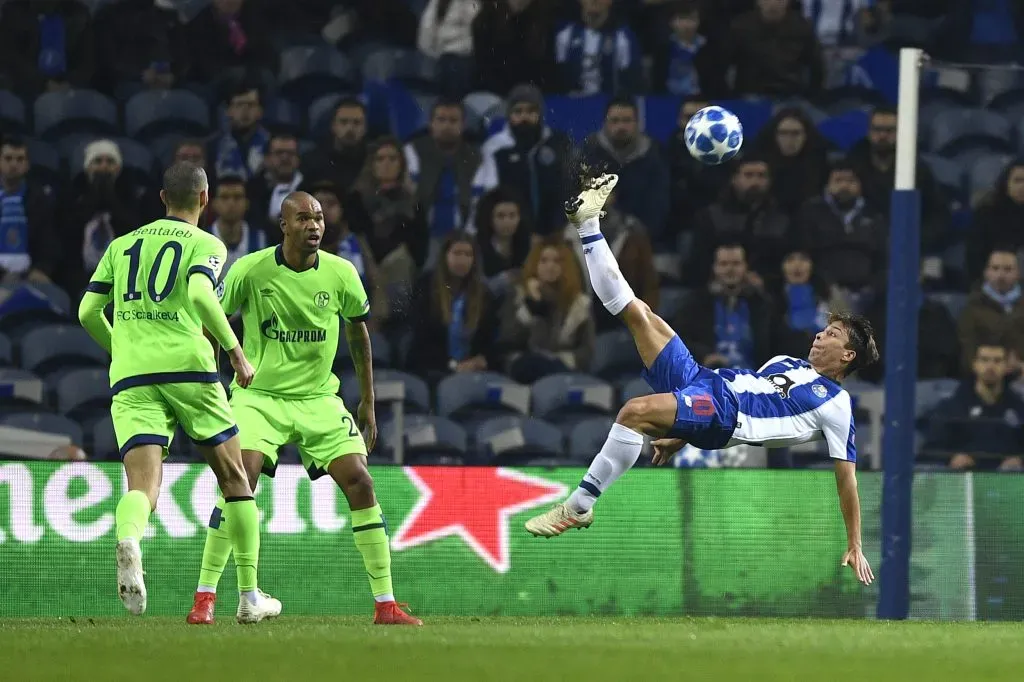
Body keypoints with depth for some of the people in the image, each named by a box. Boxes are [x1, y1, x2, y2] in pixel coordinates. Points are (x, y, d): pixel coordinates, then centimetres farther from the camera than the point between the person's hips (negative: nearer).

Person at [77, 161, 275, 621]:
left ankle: (128, 541, -47)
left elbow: (88, 313, 16)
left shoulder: (122, 246, 20)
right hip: (187, 367, -3)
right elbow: (200, 294, -14)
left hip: (129, 377, 3)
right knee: (235, 479, 13)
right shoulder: (206, 245, 7)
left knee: (142, 486, -11)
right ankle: (250, 596, 13)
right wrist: (236, 352, -8)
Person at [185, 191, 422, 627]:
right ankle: (204, 598, -11)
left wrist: (368, 404, 13)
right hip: (259, 395, -2)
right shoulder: (250, 270, -10)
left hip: (319, 397, 2)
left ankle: (385, 604, 0)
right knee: (240, 480, -21)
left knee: (359, 483, -9)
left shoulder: (341, 274, -3)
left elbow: (358, 333, 12)